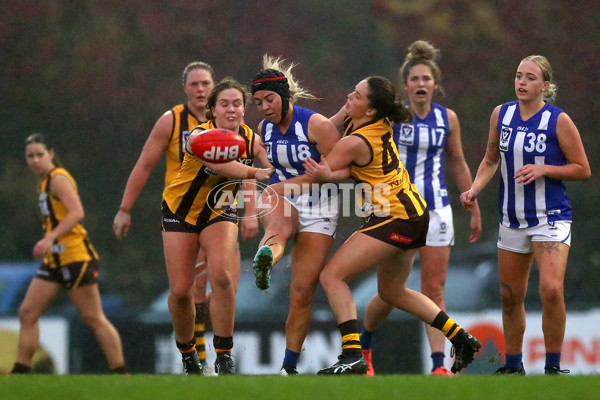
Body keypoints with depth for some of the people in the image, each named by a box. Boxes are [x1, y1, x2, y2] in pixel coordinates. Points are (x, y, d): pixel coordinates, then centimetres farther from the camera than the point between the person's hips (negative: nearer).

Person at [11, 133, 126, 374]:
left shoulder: (58, 178, -10)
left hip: (75, 258, -10)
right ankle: (20, 371, 5)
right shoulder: (44, 182, 18)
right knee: (27, 313, 3)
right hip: (55, 261, 10)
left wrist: (49, 238, -31)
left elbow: (77, 212, -23)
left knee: (94, 319, -8)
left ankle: (120, 372, -4)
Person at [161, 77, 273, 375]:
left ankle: (224, 356, -14)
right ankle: (187, 355, 24)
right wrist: (254, 172, -58)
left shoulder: (251, 139, -11)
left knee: (222, 278, -22)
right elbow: (218, 163, -45)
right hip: (181, 212, -2)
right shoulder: (200, 136, -26)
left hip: (219, 214, 2)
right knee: (180, 291, -3)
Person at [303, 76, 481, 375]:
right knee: (392, 291, 25)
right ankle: (461, 339, 25)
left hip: (392, 220, -10)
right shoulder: (381, 123, 3)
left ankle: (352, 356, -21)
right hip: (413, 214, 10)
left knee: (331, 275, -10)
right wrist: (333, 174, -7)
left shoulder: (355, 143, -20)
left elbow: (313, 177, -11)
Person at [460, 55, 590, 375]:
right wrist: (475, 188, 0)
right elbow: (491, 160, 17)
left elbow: (582, 169, -5)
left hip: (551, 217, -5)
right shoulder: (501, 114, 4)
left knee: (551, 290, -21)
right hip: (512, 219, 5)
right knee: (510, 297, 10)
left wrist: (543, 170, -17)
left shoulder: (558, 120, -9)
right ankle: (513, 366, 26)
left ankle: (553, 367, -8)